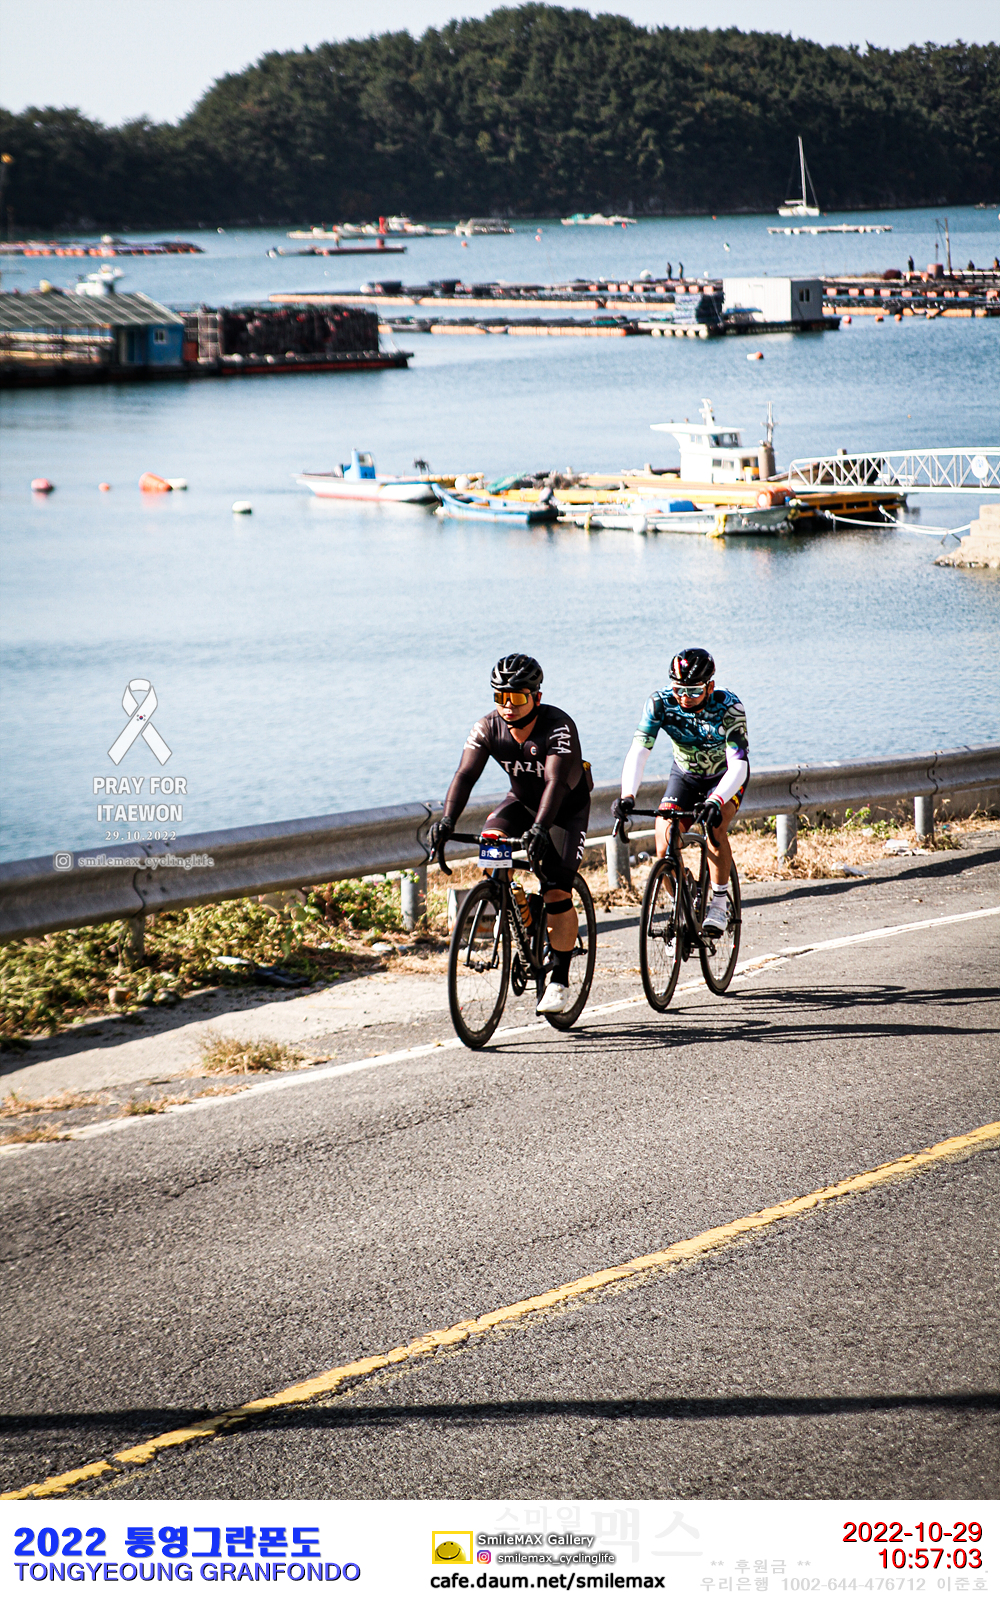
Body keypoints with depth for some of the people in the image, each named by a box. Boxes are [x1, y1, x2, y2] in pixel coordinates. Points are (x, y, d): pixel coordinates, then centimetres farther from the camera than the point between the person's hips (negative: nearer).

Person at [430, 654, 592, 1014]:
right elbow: (466, 774, -27)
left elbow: (555, 782, -43)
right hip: (523, 800, 5)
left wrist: (540, 827, -58)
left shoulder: (558, 726, -32)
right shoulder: (489, 727, -18)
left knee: (557, 893, -15)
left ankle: (560, 981, -2)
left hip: (567, 808, -5)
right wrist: (448, 820, -44)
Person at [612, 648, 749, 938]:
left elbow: (738, 765, -38)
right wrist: (627, 796, -49)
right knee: (665, 847, -16)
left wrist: (715, 801, -55)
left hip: (726, 776, -3)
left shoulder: (728, 707, -31)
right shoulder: (660, 703, -25)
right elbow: (638, 751, -31)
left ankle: (719, 904, -14)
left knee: (715, 826, -31)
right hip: (685, 775, 3)